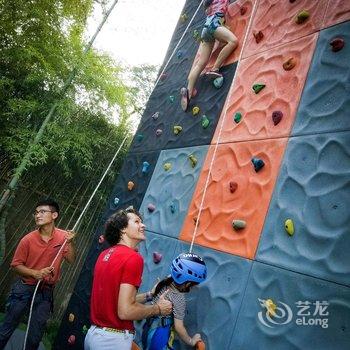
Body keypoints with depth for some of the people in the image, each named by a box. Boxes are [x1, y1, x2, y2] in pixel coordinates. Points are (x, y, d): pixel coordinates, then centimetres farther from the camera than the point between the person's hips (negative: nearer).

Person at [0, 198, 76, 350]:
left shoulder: (63, 236, -6)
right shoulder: (28, 239, -11)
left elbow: (71, 260, -6)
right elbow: (16, 265, -5)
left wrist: (69, 242, -21)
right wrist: (35, 273, -21)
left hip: (46, 292, 1)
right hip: (24, 289, -1)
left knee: (35, 336, 13)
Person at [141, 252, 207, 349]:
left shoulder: (165, 283, -4)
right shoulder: (179, 298, -22)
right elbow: (179, 327, -18)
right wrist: (191, 341, -3)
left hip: (149, 331, 8)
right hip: (159, 337, -7)